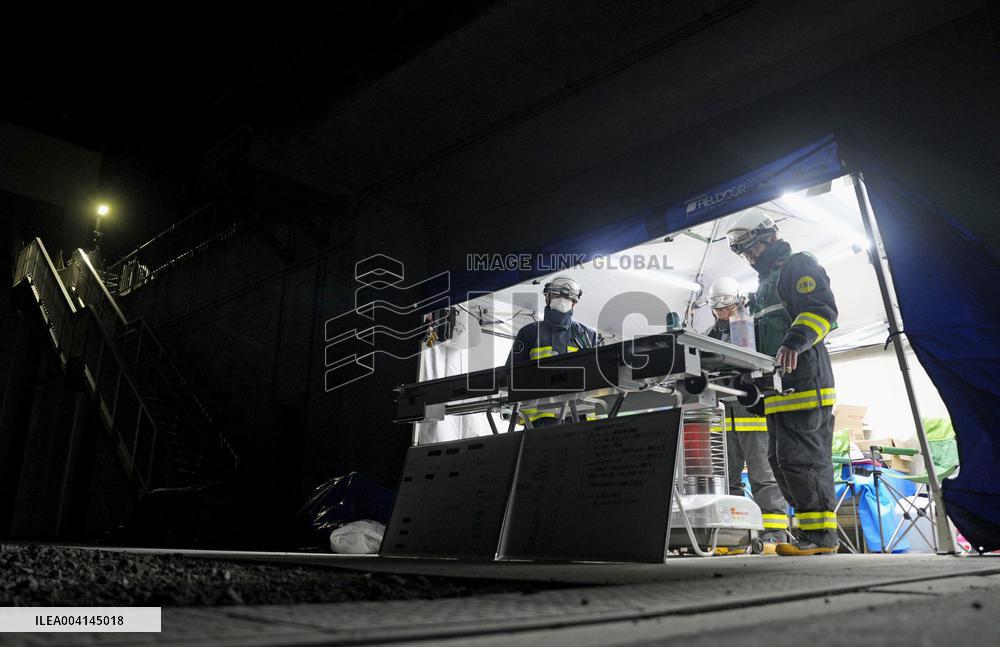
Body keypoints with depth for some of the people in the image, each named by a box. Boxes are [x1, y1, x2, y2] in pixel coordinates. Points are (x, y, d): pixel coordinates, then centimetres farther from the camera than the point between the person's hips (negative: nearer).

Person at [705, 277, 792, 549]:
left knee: (764, 475, -5)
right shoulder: (711, 337, 20)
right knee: (726, 477, 7)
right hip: (722, 416, 6)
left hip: (754, 413, -5)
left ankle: (776, 534, -2)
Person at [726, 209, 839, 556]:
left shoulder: (798, 265, 1)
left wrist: (795, 341, -30)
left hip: (803, 378, -10)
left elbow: (822, 308, -16)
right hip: (779, 385, 10)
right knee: (780, 458, 8)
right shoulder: (767, 281, 30)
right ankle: (811, 529, 12)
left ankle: (821, 533, -7)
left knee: (801, 457, -12)